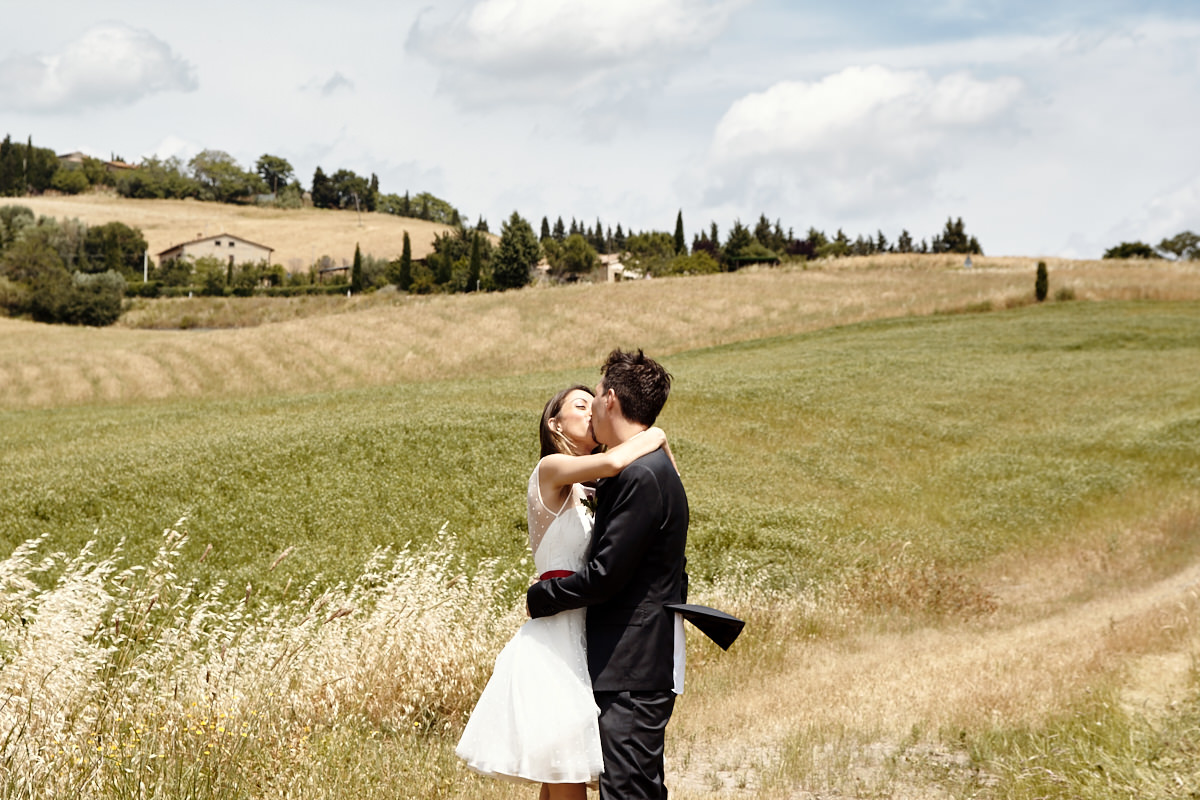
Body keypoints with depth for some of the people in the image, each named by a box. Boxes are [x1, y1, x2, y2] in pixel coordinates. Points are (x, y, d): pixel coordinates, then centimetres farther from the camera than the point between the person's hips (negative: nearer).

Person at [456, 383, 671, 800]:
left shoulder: (584, 492, 21)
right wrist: (657, 437, -7)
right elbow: (613, 462, -23)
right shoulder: (552, 469, -6)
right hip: (555, 637, -9)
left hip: (577, 636, 9)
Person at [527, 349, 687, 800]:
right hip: (641, 664, 11)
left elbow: (605, 574, -18)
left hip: (633, 668, -11)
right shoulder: (650, 469, 15)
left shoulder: (640, 475, -18)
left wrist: (539, 598, -5)